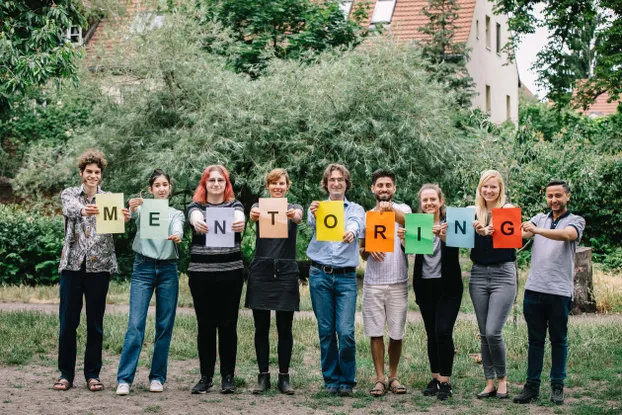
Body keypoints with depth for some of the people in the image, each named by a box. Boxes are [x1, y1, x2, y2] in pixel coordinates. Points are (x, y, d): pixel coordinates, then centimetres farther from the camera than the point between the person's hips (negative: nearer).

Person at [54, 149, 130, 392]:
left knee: (95, 323, 4)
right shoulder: (70, 195, 7)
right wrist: (82, 210, -42)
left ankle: (93, 374, 12)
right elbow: (70, 208, -17)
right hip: (72, 263, 0)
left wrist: (124, 219, -35)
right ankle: (66, 374, 11)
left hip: (99, 265, 0)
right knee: (67, 321, 2)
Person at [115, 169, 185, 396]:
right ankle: (124, 379, -8)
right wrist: (131, 209, -39)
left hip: (168, 270, 2)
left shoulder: (176, 214, 12)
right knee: (135, 325, -9)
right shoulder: (142, 209, 7)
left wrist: (177, 236, -34)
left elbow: (178, 230, -9)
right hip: (143, 269, -2)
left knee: (164, 326, 3)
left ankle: (157, 377, 13)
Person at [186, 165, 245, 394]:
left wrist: (239, 222, -45)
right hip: (201, 273, 0)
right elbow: (195, 216, -20)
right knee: (205, 325, 4)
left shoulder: (234, 205, 5)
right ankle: (205, 376, 12)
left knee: (228, 325, 3)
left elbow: (239, 215, -20)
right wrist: (197, 222, -46)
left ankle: (228, 376, 11)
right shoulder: (196, 206, 5)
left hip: (230, 273, 0)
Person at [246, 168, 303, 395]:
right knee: (261, 327, 4)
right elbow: (252, 215, -19)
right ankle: (263, 376, 12)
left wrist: (293, 215, -45)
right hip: (261, 271, 0)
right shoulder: (259, 206, 6)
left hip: (286, 271, 0)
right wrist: (255, 215, -45)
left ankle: (284, 377, 10)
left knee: (284, 328, 2)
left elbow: (299, 217, -20)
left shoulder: (294, 208, 5)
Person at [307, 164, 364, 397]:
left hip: (346, 277, -1)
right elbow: (311, 223, -14)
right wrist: (313, 214, -40)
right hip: (320, 275, 1)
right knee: (326, 331, 4)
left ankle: (347, 381, 7)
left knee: (346, 332, -9)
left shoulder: (355, 209, 9)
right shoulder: (317, 208, 9)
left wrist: (351, 232, -39)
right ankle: (331, 380, 16)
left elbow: (357, 224, -14)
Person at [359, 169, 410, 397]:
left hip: (398, 282, -2)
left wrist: (391, 209, -43)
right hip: (373, 282, 2)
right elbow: (361, 253, 15)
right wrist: (368, 250, -9)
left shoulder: (402, 209, 3)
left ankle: (393, 376, 16)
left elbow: (406, 221, -23)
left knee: (396, 333, 4)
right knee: (375, 332, 2)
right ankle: (380, 378, 8)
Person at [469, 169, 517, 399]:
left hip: (503, 274, -4)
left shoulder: (508, 210, -3)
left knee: (493, 332, -12)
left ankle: (502, 380, 6)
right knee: (484, 334, 6)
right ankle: (490, 383, 14)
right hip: (478, 274, 4)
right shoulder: (473, 212, 9)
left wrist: (487, 231, -45)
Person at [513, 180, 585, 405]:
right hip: (534, 289, 3)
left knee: (559, 340, 6)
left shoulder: (576, 221, 2)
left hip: (559, 291, -3)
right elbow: (522, 232, -6)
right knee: (535, 340, 7)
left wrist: (537, 230, -37)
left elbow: (567, 235, -21)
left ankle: (557, 386, 13)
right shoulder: (540, 218, 13)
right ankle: (532, 386, 11)